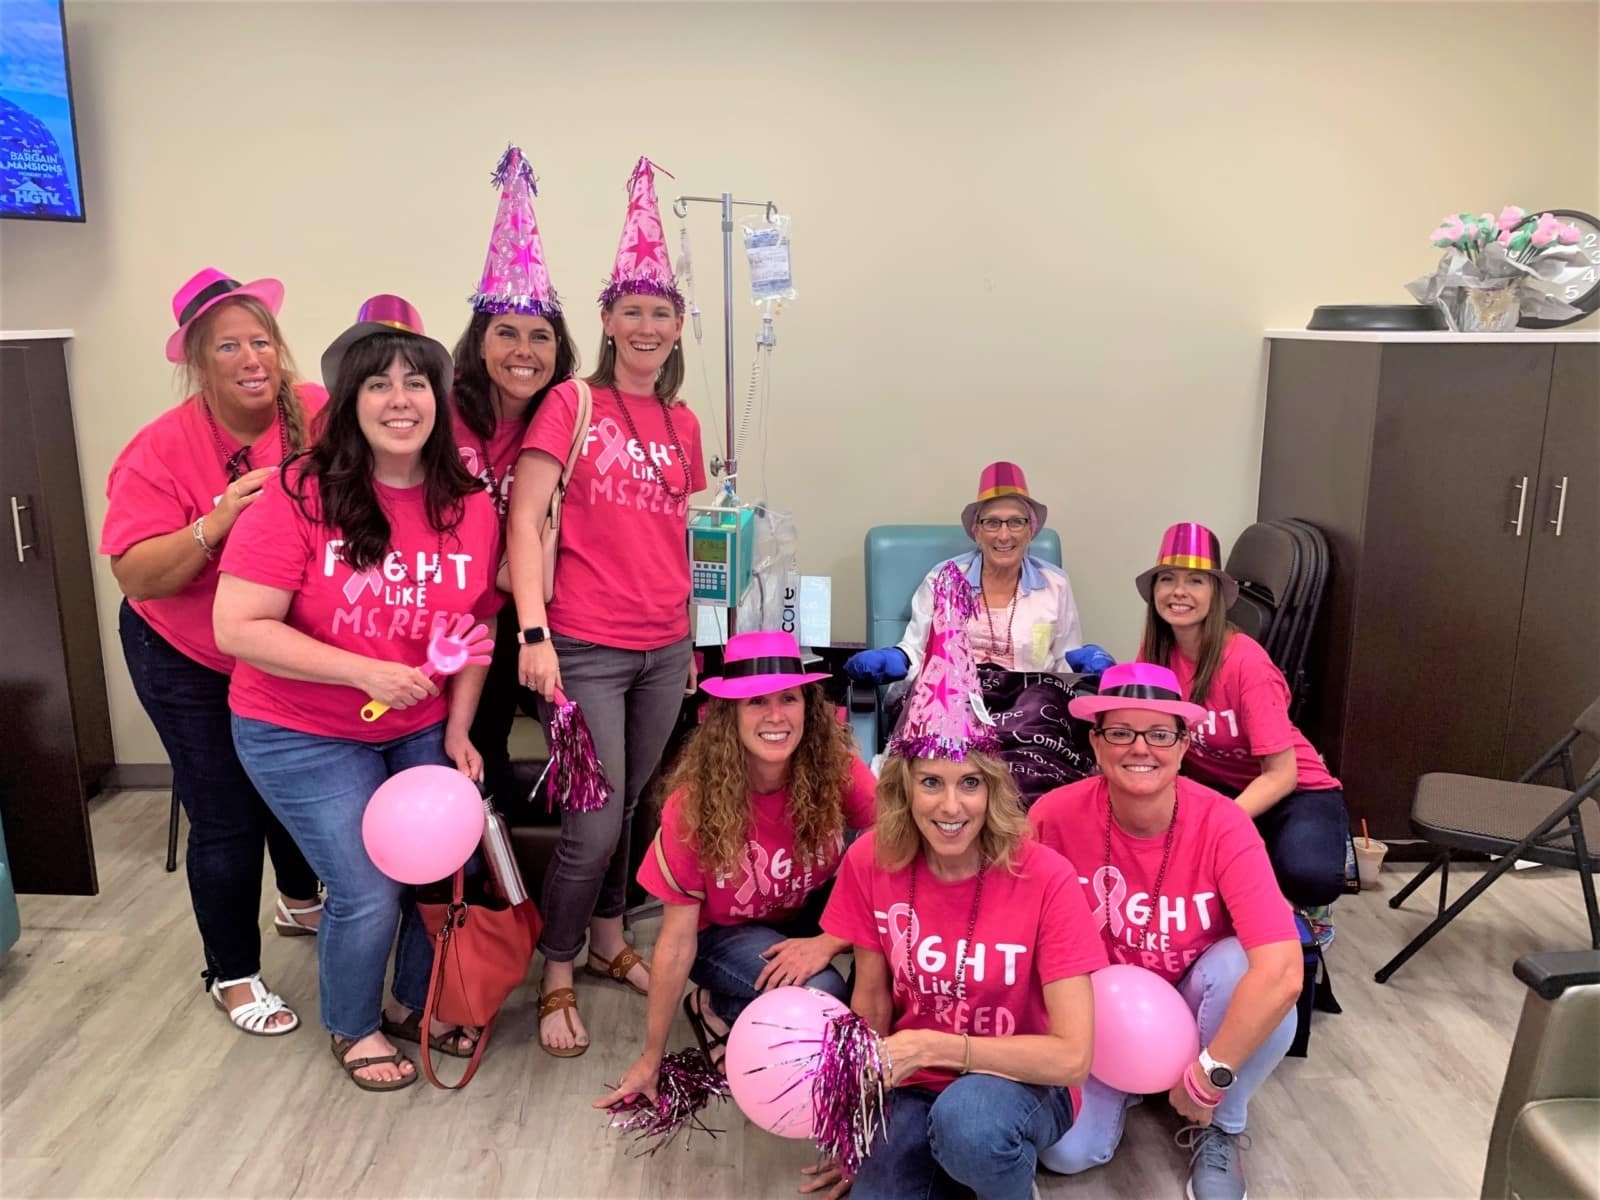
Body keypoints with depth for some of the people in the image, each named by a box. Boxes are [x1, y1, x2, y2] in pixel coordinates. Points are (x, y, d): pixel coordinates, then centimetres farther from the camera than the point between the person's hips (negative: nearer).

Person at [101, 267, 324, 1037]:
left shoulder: (321, 419, -17)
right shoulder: (162, 450, -21)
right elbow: (136, 577, -24)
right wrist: (214, 524, -37)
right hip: (190, 663, -3)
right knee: (227, 820, 5)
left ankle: (301, 902, 53)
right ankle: (231, 974, 29)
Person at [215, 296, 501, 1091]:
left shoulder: (470, 509, -7)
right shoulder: (300, 495, -20)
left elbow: (474, 629, 4)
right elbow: (238, 629, -22)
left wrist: (457, 729, -1)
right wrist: (366, 671, -27)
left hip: (420, 732, 4)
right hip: (303, 736, -4)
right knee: (368, 894, -3)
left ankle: (415, 1005, 37)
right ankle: (353, 1028, 29)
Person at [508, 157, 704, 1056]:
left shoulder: (683, 424, 10)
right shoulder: (572, 403, -6)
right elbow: (524, 518, -12)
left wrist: (689, 635, 18)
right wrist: (534, 633, -20)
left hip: (665, 651, 5)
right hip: (585, 649, -5)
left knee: (630, 810, 16)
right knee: (593, 829, -2)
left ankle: (610, 943, 38)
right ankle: (557, 980, 20)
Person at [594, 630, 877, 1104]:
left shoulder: (838, 771, -24)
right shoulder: (696, 803, -27)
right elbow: (677, 938, -20)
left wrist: (830, 941, -33)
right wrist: (651, 1058, -13)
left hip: (810, 913, 3)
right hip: (724, 931, -3)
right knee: (817, 995, -32)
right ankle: (715, 1010, -1)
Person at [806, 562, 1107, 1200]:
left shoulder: (1045, 878, -21)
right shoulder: (871, 862, -11)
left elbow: (1072, 1055, -21)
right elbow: (870, 1002, 2)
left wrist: (931, 1046, -26)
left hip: (1019, 1086, -3)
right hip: (910, 1089, 3)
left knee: (968, 1117, -34)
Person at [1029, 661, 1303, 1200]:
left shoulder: (1221, 825, -27)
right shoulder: (1056, 816, -23)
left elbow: (1282, 972, -35)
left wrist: (1208, 1077, -30)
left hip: (1191, 1005, 0)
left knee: (1241, 964, -33)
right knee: (1067, 1152, -20)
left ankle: (1217, 1130, -5)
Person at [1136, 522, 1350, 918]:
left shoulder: (1245, 662, -23)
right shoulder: (1156, 650, -7)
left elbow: (1281, 775, -22)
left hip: (1291, 793, -4)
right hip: (1208, 785, 4)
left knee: (1308, 876, -34)